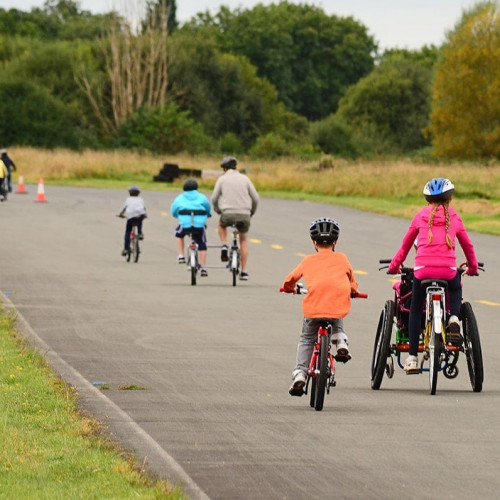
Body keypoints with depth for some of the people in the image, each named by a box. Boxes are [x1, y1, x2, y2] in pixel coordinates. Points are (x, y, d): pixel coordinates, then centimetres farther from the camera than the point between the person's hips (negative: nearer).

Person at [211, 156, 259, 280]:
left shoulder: (222, 179, 5)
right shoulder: (244, 178, 9)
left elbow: (214, 198, 4)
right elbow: (255, 198, 7)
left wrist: (217, 210, 23)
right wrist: (252, 212, 24)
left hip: (228, 214, -1)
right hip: (244, 214, 1)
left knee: (221, 225, 34)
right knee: (243, 240, 20)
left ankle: (224, 246, 9)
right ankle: (244, 271, 14)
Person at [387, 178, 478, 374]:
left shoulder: (421, 216, 13)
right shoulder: (454, 218, 14)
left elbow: (405, 244, 21)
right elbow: (468, 246, 24)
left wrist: (394, 266, 34)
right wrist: (472, 267, 40)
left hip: (423, 268, 0)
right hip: (448, 269, 1)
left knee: (415, 310, 16)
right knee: (456, 290, 35)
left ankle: (412, 357, 8)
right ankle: (454, 318, 5)